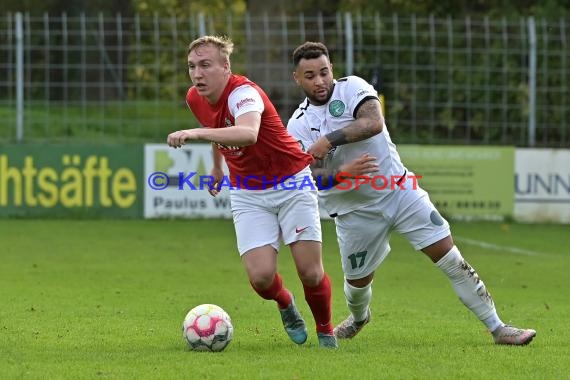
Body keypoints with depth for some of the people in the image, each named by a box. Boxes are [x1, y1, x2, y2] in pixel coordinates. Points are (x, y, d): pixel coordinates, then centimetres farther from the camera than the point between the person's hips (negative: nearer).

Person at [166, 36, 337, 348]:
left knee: (310, 273, -8)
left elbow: (248, 133, -51)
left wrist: (196, 133, -62)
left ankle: (326, 330, 22)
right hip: (248, 195, 5)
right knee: (261, 275, -13)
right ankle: (285, 305, 22)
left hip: (291, 183, -5)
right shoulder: (195, 98, -5)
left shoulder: (244, 93, -27)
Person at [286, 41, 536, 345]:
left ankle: (497, 328, -5)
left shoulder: (352, 88, -6)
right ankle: (358, 317, 47)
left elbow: (373, 123, -25)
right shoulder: (297, 126, -3)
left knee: (448, 254, -9)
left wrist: (328, 140, -28)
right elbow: (310, 176, -12)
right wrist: (342, 172, -31)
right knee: (358, 281, 9)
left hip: (398, 189, -1)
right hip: (354, 210, 1)